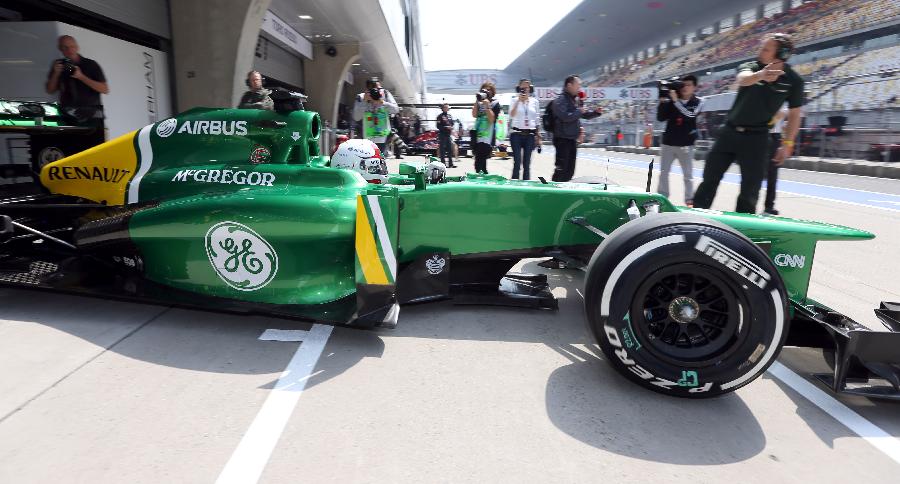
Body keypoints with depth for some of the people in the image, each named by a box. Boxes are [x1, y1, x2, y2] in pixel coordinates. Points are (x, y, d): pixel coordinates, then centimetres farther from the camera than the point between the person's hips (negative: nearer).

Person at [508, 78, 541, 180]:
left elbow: (537, 119, 13)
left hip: (530, 134, 2)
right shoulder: (515, 100, 4)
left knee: (527, 162, 4)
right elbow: (511, 115, -11)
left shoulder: (534, 101, 10)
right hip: (517, 134, -2)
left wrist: (538, 134, 9)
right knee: (517, 162, -7)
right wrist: (518, 101, -14)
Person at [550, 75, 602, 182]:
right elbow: (565, 116, -26)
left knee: (570, 170, 12)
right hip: (562, 139, -9)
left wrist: (596, 112, 6)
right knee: (561, 169, -7)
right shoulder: (560, 100, -11)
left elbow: (585, 115, 23)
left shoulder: (576, 100, 15)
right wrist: (579, 111, -15)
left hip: (572, 139, 9)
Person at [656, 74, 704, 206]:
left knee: (688, 175, 1)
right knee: (663, 173, 6)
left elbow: (690, 115, -18)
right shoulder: (670, 100, 2)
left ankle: (689, 200, 6)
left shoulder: (698, 102, -1)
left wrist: (676, 100, -21)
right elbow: (660, 118, -1)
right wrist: (662, 101, -13)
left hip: (686, 145, -2)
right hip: (668, 143, 2)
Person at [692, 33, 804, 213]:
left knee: (750, 190, -2)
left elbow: (794, 114, 5)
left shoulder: (793, 80, -4)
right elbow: (743, 79, -29)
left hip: (756, 137, -1)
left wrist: (787, 143, -1)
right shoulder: (750, 66, -4)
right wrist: (761, 75, -51)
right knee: (709, 180, 5)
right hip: (730, 131, 1)